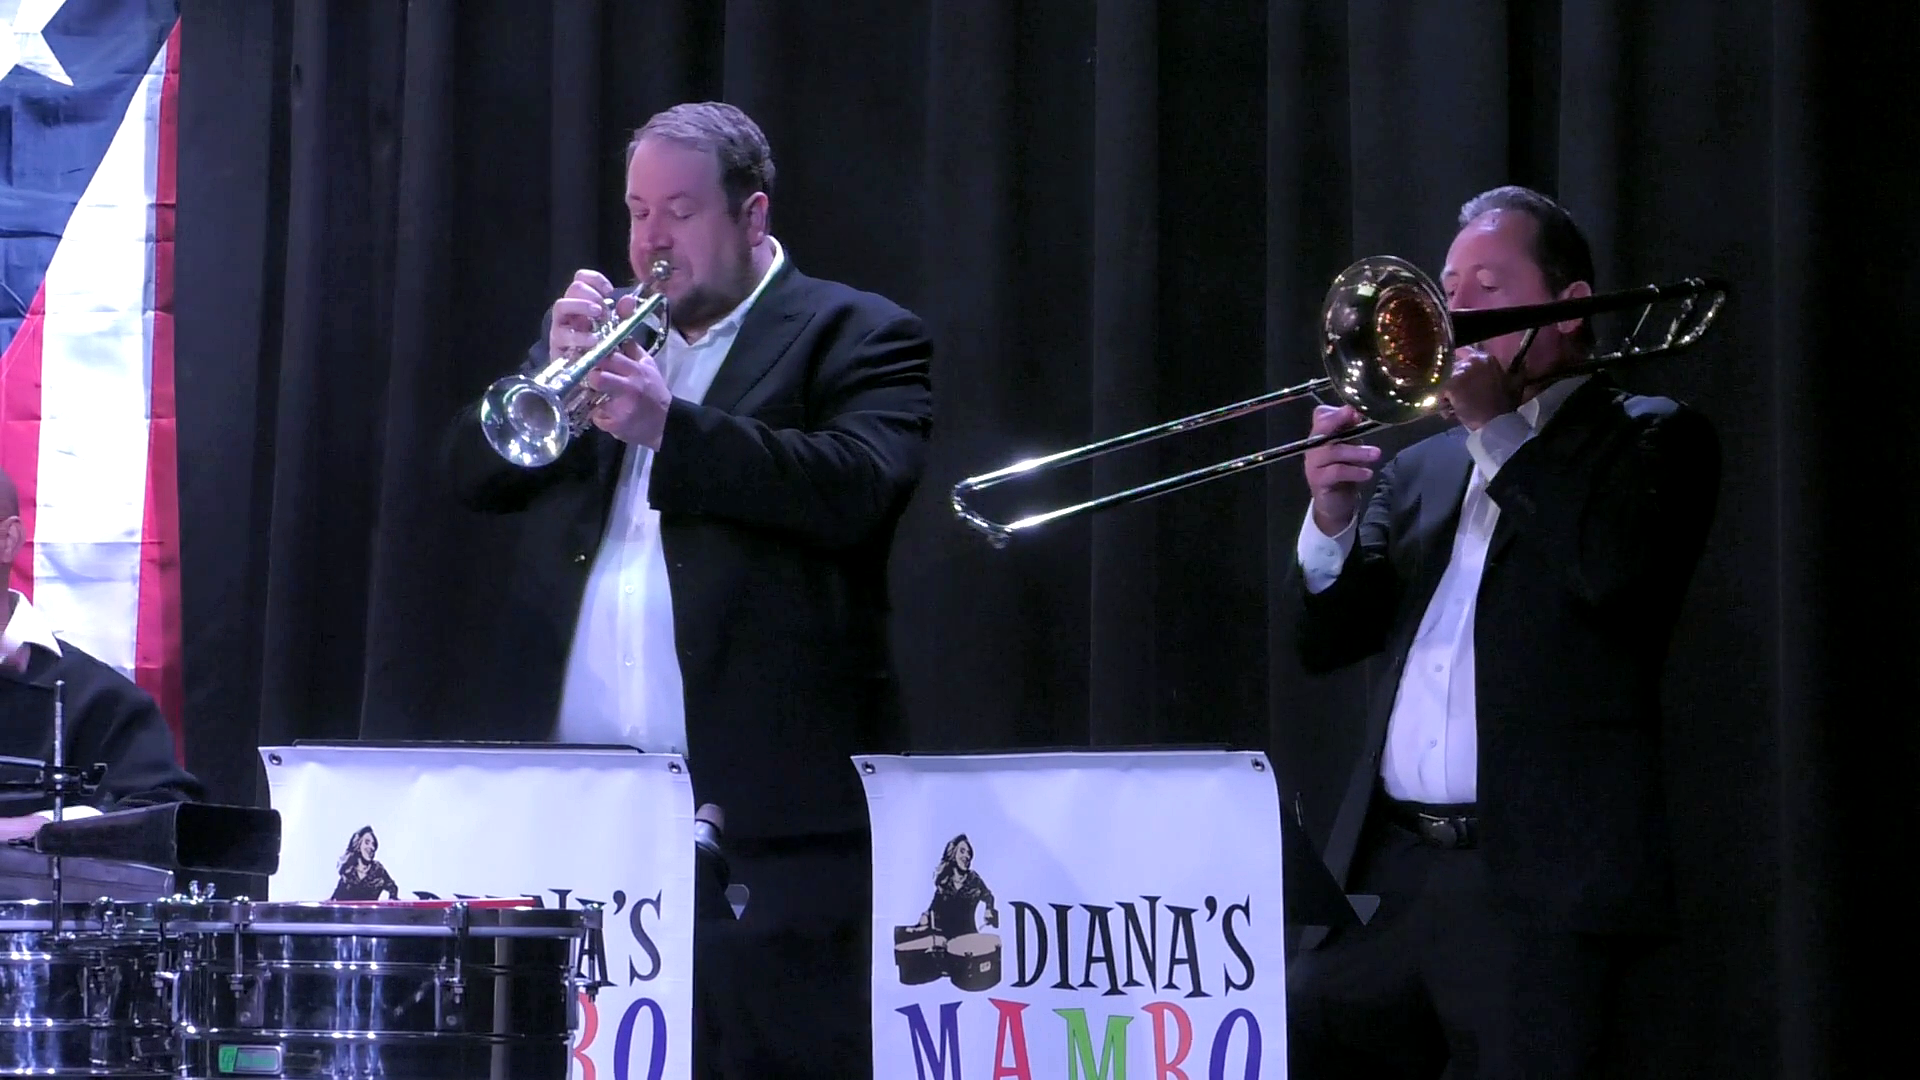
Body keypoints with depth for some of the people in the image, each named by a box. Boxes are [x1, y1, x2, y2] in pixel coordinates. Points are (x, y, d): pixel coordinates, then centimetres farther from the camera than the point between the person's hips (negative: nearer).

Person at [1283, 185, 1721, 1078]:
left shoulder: (1652, 439, 5)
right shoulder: (1420, 468, 19)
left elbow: (1615, 566, -16)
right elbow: (1327, 641, 15)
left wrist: (1496, 427, -8)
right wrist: (1331, 519, -4)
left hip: (1538, 890, -5)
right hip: (1383, 872, 5)